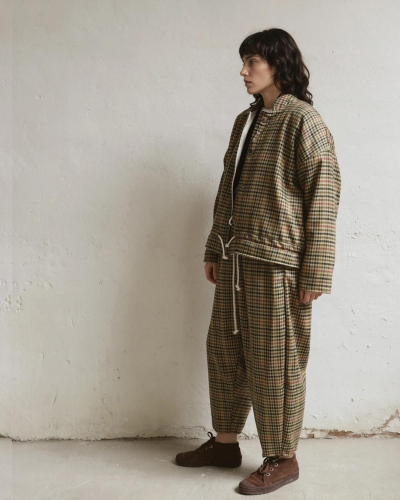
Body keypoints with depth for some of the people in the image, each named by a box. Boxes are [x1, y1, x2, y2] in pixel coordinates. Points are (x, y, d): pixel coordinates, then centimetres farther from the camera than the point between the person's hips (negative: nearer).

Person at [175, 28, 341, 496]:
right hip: (236, 259, 8)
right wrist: (214, 249, 16)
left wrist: (315, 274, -15)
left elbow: (322, 198, -12)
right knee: (224, 349, 15)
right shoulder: (245, 120, 14)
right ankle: (225, 442, 32)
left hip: (277, 261, -8)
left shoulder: (302, 120, -9)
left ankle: (282, 459, 19)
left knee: (275, 362, 2)